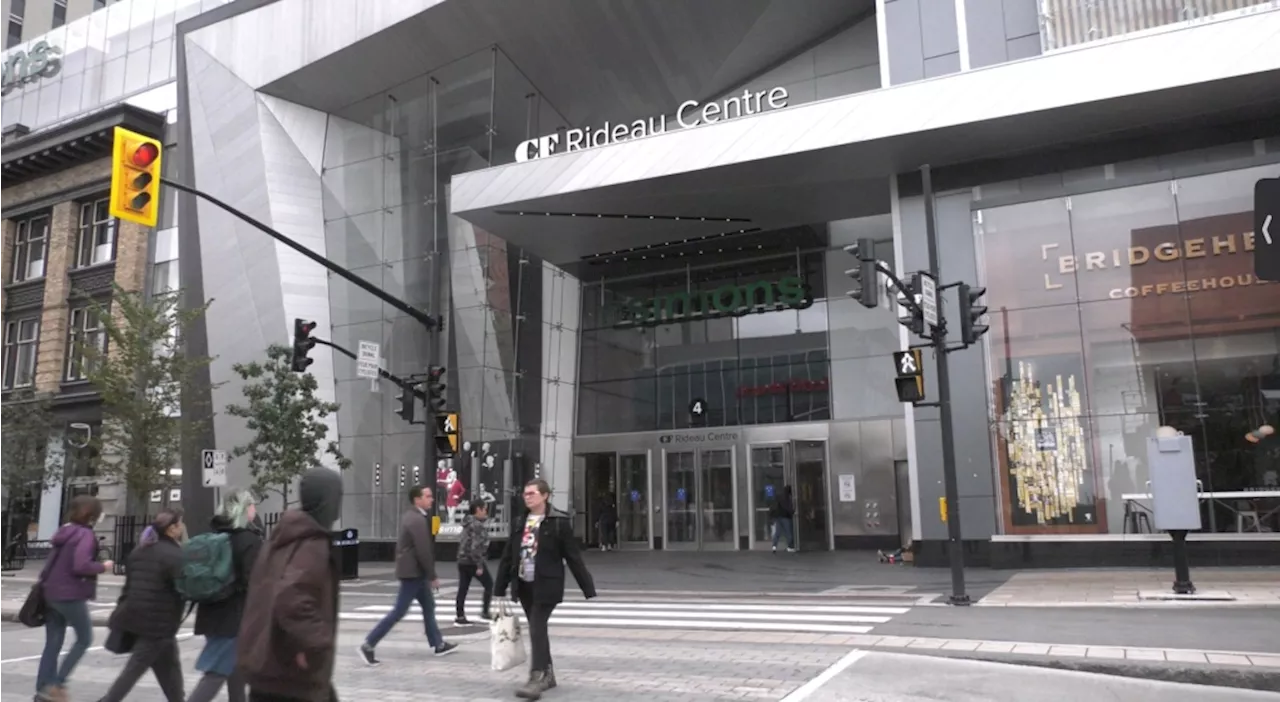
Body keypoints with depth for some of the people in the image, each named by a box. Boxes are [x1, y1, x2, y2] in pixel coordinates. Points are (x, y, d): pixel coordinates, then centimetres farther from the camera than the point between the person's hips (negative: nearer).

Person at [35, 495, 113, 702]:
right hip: (71, 596, -8)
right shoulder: (85, 534, -15)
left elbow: (55, 562, 15)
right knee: (84, 639, 5)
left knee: (52, 644, 11)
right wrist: (103, 567, -9)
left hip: (52, 594, 8)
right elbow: (80, 566, -23)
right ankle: (56, 684, 1)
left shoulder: (66, 532, 12)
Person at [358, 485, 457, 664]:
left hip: (415, 570, 10)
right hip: (413, 571, -10)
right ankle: (368, 645, 1)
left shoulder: (412, 516, 10)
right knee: (398, 612, -5)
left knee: (428, 606, 15)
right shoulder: (417, 520, -21)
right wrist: (433, 577, -16)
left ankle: (439, 644, 22)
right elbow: (423, 551, -23)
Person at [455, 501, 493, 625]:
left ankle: (460, 617, 9)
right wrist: (479, 566, -19)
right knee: (489, 584, 8)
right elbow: (476, 547, -22)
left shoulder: (468, 523, 12)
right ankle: (485, 612, 8)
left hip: (462, 561, 8)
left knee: (463, 589, 8)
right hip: (473, 562, -8)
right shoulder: (478, 525, -16)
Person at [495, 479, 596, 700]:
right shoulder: (519, 523, 8)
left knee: (537, 629, -13)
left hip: (546, 585, -6)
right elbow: (508, 557, 12)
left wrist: (588, 589, -8)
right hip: (524, 585, 6)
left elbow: (574, 557, -8)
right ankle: (547, 674, 27)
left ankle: (537, 678, -11)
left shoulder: (559, 522, -8)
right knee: (537, 630, 14)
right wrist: (499, 589, 11)